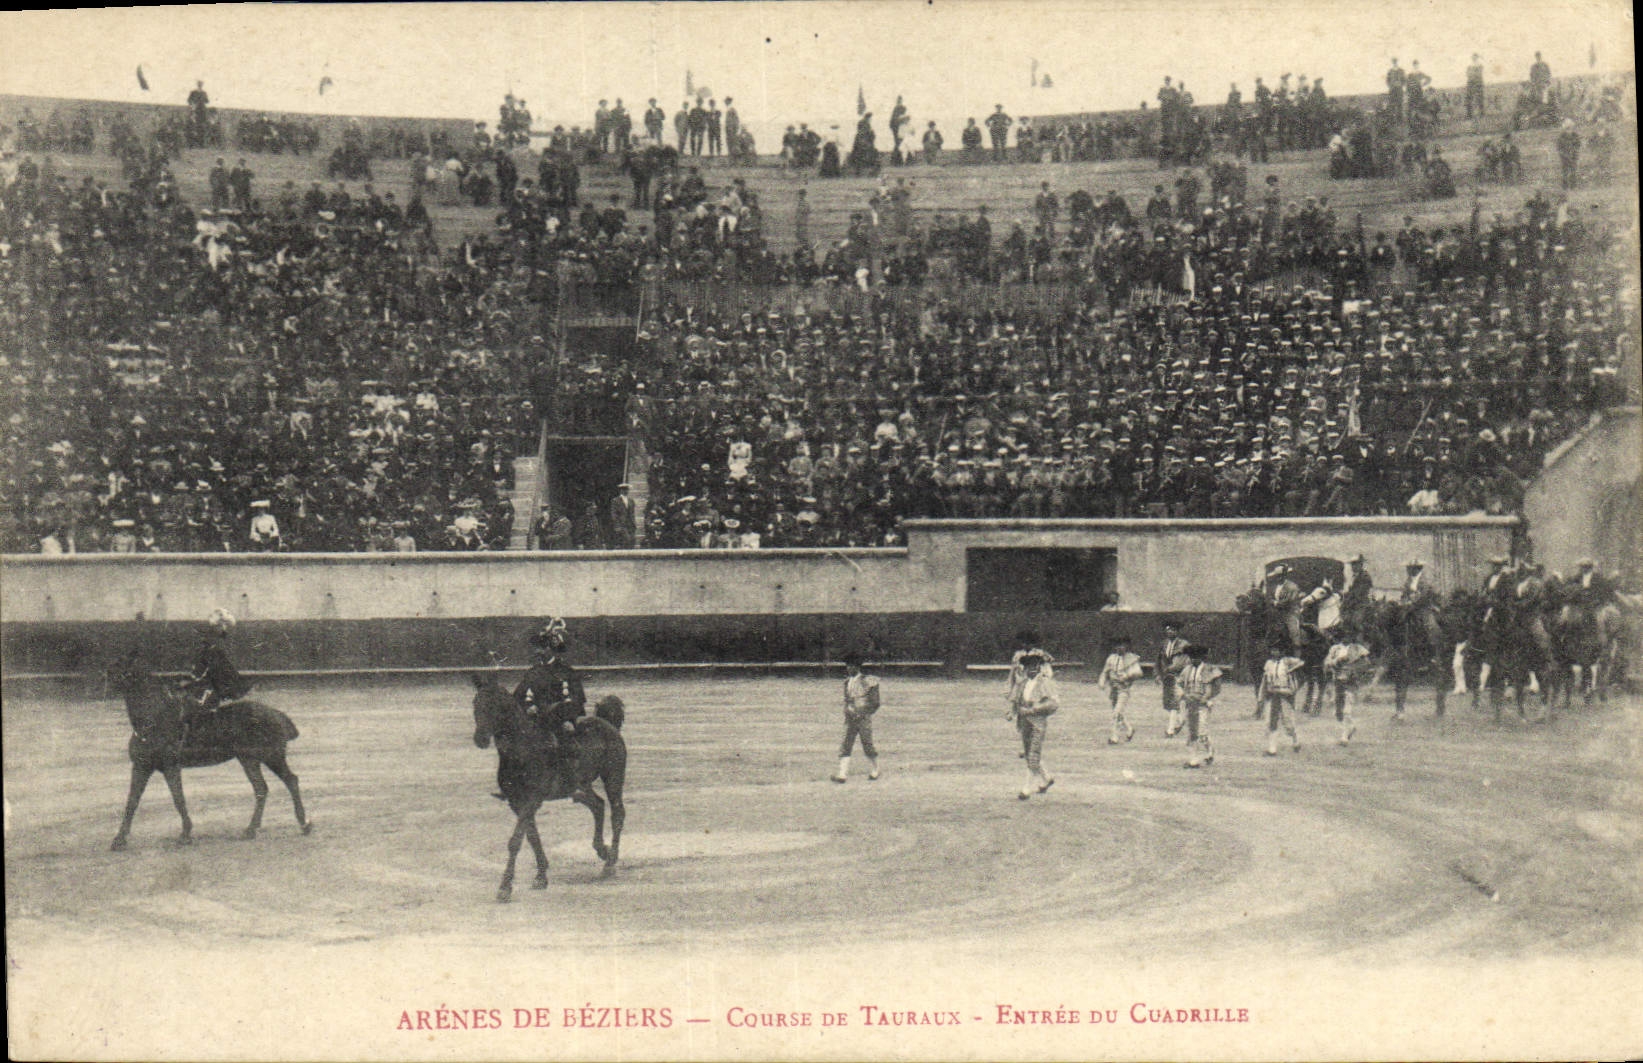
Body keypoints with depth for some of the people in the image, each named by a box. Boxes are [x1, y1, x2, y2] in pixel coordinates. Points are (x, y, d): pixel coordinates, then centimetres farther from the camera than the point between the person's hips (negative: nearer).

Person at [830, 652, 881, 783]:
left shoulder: (868, 681, -8)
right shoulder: (847, 682, 10)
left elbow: (875, 703, -6)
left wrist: (861, 713, -10)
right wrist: (848, 712, 9)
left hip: (864, 718, -5)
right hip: (850, 719, 5)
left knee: (867, 746, 3)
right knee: (845, 746, -5)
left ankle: (874, 771, 23)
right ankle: (842, 774, -9)